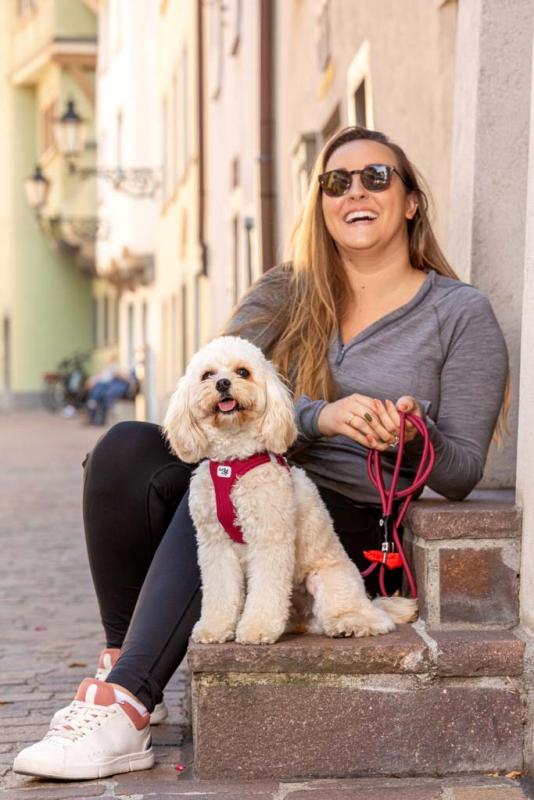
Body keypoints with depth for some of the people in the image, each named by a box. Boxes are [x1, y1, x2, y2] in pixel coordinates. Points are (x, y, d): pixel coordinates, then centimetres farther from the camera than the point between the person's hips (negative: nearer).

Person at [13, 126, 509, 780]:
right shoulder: (282, 296, 14)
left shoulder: (462, 314, 5)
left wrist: (410, 439, -22)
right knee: (127, 449, -23)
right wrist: (320, 415, -24)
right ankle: (121, 667, -24)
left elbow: (461, 473, 2)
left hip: (361, 523, -4)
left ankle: (124, 709, -38)